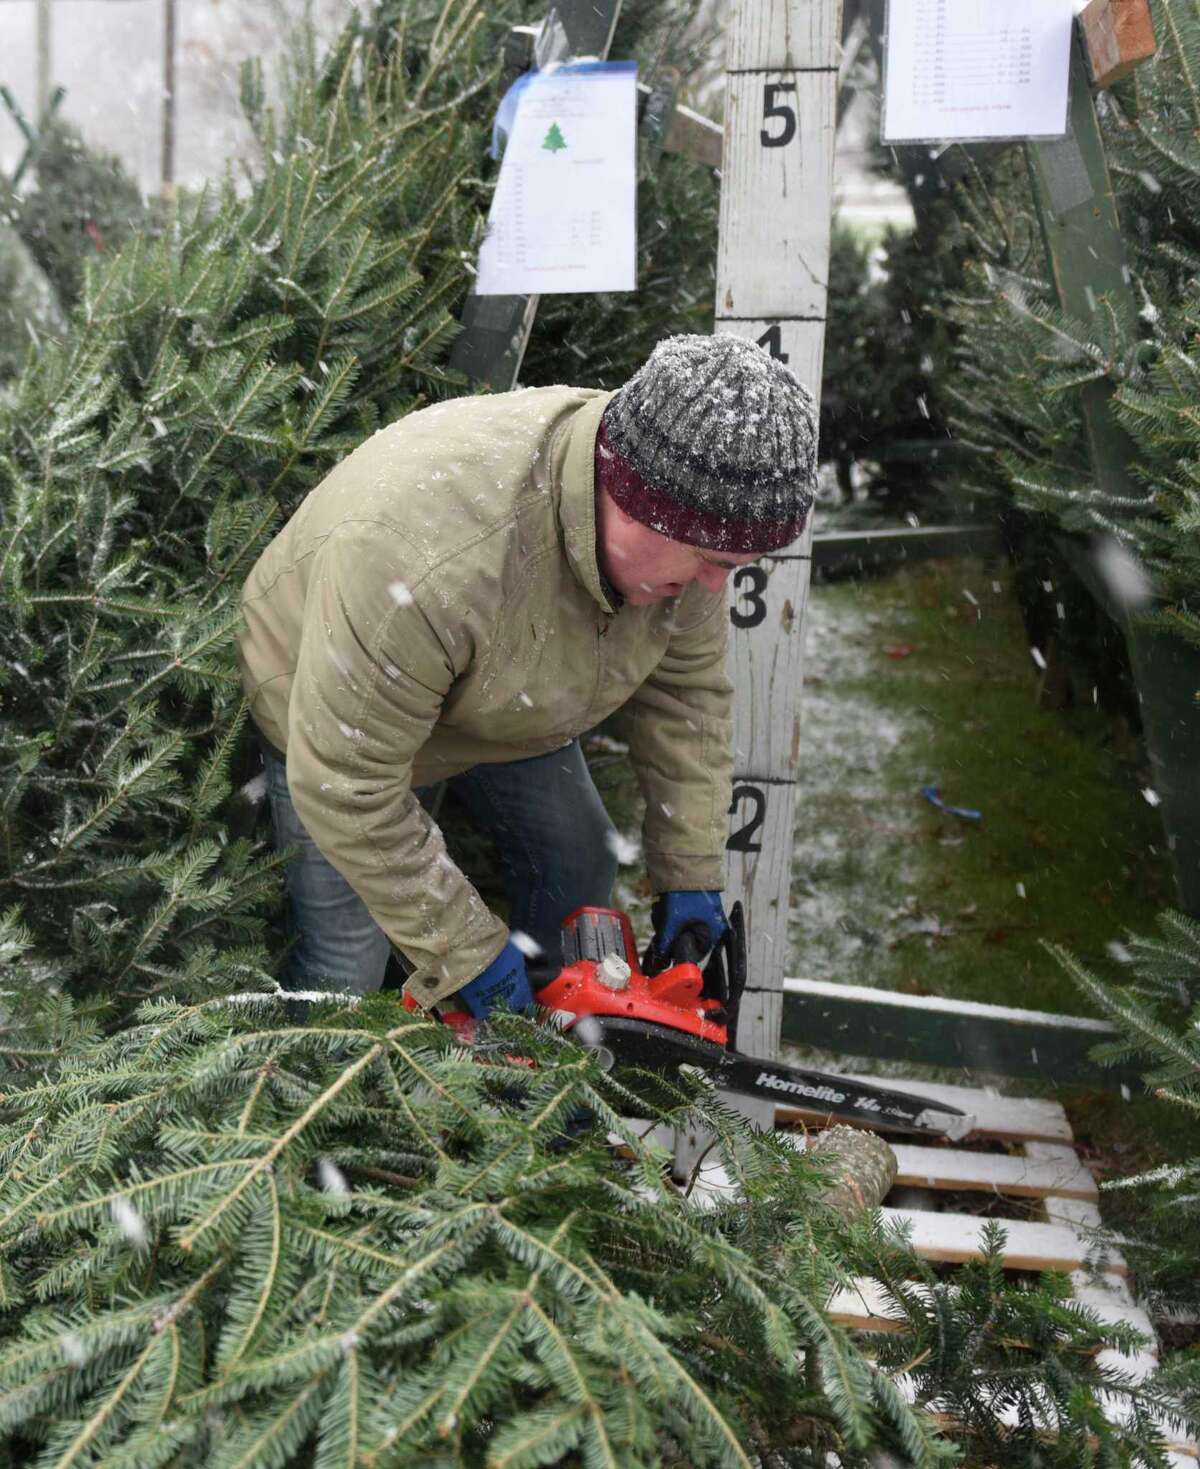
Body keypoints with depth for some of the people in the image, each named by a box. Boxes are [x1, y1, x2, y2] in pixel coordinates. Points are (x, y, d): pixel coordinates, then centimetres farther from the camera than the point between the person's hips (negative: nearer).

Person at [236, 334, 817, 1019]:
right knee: (346, 971, -4)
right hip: (340, 712, -6)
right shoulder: (427, 559, -46)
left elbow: (686, 685, -8)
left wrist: (692, 874, -7)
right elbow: (348, 788, -37)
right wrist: (465, 954, -27)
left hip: (511, 699, 6)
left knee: (580, 867, 12)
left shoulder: (683, 526, -24)